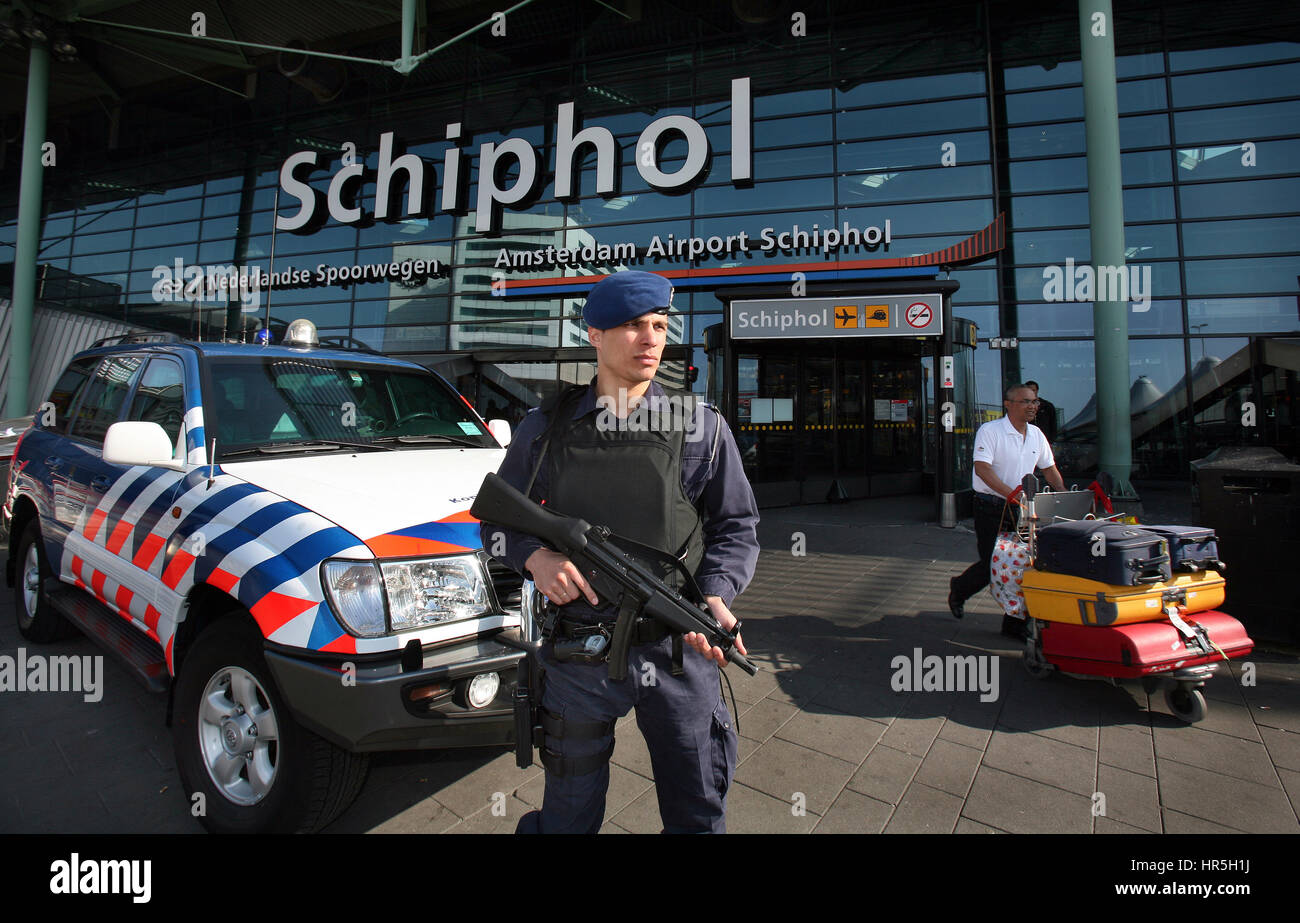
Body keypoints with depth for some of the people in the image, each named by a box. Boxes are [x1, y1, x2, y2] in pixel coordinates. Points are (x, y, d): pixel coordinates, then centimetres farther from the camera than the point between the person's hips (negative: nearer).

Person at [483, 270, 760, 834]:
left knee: (698, 814, 17)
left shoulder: (702, 427, 0)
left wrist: (716, 596, -15)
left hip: (680, 653, 0)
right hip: (578, 658, 1)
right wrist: (534, 556, -11)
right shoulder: (546, 429, 2)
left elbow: (736, 527, 3)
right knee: (568, 815, 19)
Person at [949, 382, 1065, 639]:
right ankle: (959, 589, 27)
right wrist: (1012, 494, -29)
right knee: (992, 564, -4)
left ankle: (1015, 623, 13)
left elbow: (1050, 469, 20)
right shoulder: (990, 431, -11)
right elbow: (982, 468, -21)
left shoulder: (1036, 434, 10)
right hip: (991, 508, -6)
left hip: (1021, 509, 6)